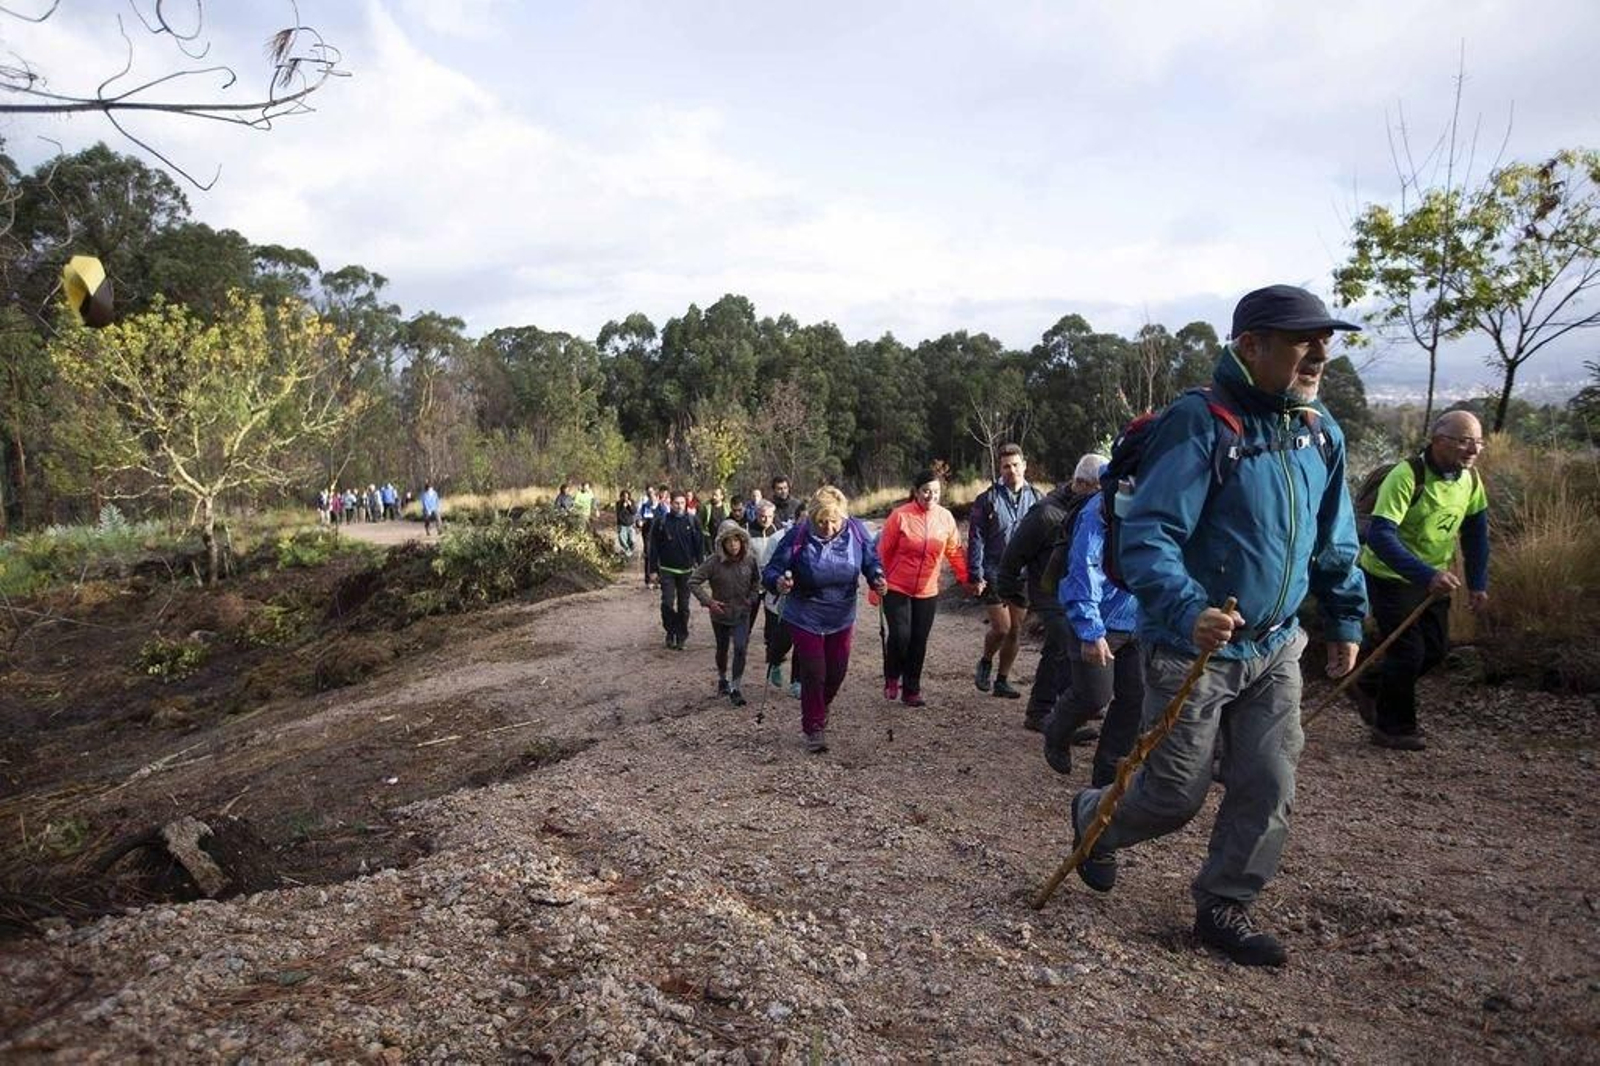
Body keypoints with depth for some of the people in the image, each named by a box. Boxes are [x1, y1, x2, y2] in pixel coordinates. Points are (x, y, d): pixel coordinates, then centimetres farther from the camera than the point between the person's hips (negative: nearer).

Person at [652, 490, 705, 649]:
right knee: (667, 603, -8)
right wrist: (654, 569, -1)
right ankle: (670, 632, 12)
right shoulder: (661, 521, -2)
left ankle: (682, 636, 19)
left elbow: (700, 546, 3)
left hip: (686, 570, 1)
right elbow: (654, 546, 1)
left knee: (683, 605, 7)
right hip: (667, 570, -1)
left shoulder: (693, 522, 0)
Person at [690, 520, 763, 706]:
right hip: (720, 614, 0)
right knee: (722, 649, 18)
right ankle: (722, 678, 43)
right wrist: (708, 601, -22)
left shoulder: (750, 559, -13)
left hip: (742, 614, 1)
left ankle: (736, 688, -2)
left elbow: (756, 580, 8)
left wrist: (752, 597, -2)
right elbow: (693, 582, -18)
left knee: (741, 648, -14)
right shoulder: (714, 562, -22)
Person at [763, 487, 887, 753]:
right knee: (813, 673, -2)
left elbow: (871, 561, 1)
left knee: (836, 672, 14)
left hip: (841, 618, 4)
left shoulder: (856, 531, -13)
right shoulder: (797, 536, -22)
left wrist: (877, 578, -21)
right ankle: (814, 729, 18)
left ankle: (820, 709, 45)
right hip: (805, 619, -3)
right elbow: (771, 570, -17)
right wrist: (778, 582, -40)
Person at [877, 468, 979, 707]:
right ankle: (891, 678, 14)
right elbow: (883, 551, -4)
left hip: (927, 592, 4)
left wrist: (967, 579, 7)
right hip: (897, 589, -3)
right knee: (900, 635, -14)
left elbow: (955, 552, 10)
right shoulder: (900, 515, -11)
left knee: (919, 643, 7)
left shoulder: (945, 518, 1)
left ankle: (911, 691, 21)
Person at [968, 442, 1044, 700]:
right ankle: (985, 664, 23)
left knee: (1016, 630, 8)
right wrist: (976, 574, -10)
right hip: (994, 574, -3)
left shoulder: (1035, 498, 5)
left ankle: (1002, 680, 23)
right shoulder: (988, 499, -4)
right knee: (1001, 628, -6)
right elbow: (976, 539, -4)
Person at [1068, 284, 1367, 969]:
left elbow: (1335, 544, 18)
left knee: (1268, 790, 8)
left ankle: (1224, 908, 27)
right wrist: (1188, 611, -41)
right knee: (1175, 797, 7)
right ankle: (1093, 818, 37)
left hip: (1274, 652, 7)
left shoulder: (1320, 433, 5)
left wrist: (1346, 618, 19)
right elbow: (1145, 535, -27)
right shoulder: (1200, 423, -19)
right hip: (1193, 650, -6)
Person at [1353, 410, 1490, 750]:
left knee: (1436, 649, 13)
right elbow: (1379, 535, -36)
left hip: (1433, 577, 8)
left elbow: (1475, 531, 7)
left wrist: (1478, 583, 1)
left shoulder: (1470, 478, -4)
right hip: (1391, 577, -8)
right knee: (1409, 651, -6)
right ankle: (1393, 728, 12)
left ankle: (1371, 686, 34)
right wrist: (1425, 575, -45)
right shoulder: (1407, 476, -28)